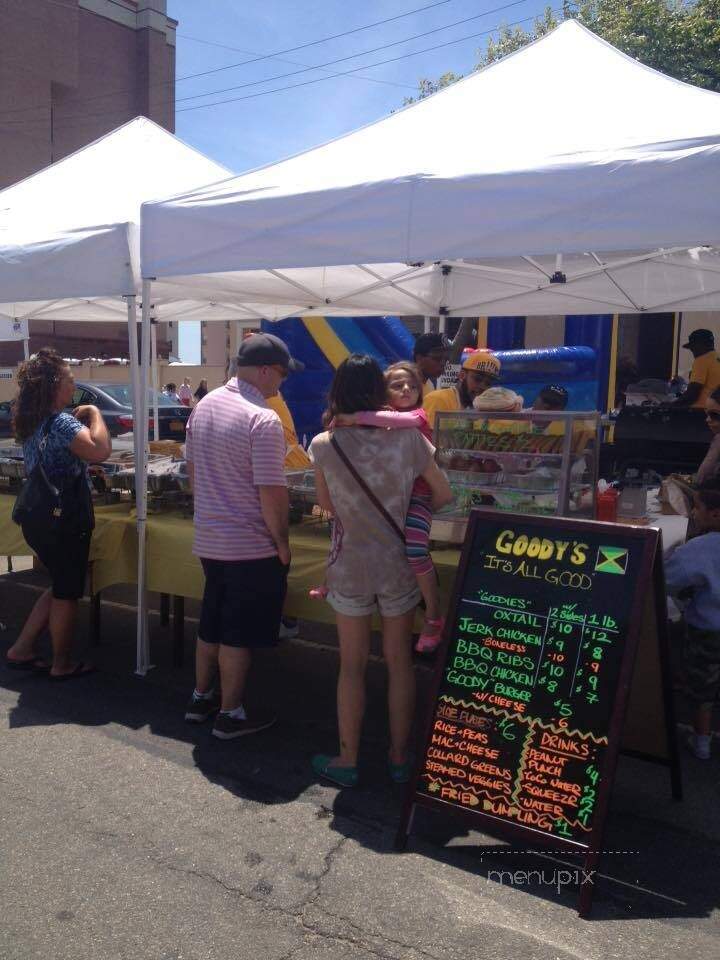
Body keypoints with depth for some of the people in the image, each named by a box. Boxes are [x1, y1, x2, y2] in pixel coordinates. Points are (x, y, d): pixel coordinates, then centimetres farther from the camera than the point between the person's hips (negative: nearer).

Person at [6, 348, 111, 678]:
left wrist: (77, 419, 9)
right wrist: (93, 414, -17)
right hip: (65, 524, -9)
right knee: (67, 594, 7)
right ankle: (63, 664, 20)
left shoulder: (31, 422, 8)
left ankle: (22, 650, 25)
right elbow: (100, 451, -32)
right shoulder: (61, 423, -20)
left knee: (60, 588, 23)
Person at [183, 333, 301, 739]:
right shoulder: (262, 420, -22)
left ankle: (201, 698, 35)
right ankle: (230, 715, 18)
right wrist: (282, 542, -10)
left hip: (209, 539, 8)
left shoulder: (203, 407, 5)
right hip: (252, 546, -8)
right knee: (241, 633, 6)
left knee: (212, 622, 21)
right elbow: (272, 492, -23)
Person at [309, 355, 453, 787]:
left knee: (352, 665, 12)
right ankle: (400, 758, 27)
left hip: (350, 566, 0)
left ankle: (348, 760, 24)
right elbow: (443, 494, 2)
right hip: (399, 565, 1)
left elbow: (326, 504, 4)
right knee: (399, 661, 14)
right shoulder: (407, 437, -9)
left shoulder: (324, 444, -10)